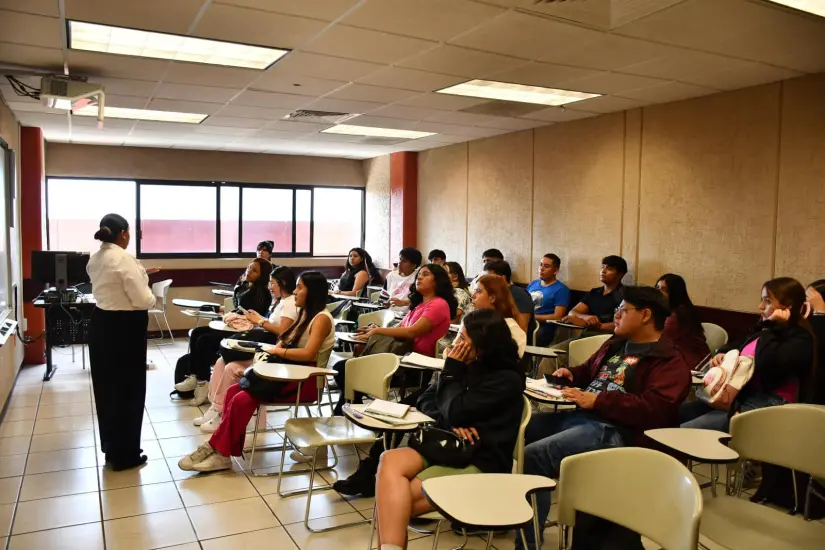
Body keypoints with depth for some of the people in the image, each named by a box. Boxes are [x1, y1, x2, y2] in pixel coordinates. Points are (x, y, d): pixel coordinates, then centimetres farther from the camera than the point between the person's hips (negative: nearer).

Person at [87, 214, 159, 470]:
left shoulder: (94, 259, 7)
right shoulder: (124, 259, -20)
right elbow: (142, 301, -22)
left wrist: (139, 274, 21)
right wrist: (152, 296, -1)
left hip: (101, 323, 9)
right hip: (124, 327, -9)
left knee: (106, 386, 17)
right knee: (127, 389, 3)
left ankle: (110, 447, 31)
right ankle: (124, 454, 14)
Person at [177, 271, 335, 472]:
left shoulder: (321, 318, -13)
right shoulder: (305, 313, 15)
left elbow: (308, 354, -25)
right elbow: (287, 344, 15)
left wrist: (276, 351, -13)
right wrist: (271, 351, -5)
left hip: (306, 381, -9)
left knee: (242, 400, -21)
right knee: (234, 391, -9)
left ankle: (217, 449, -5)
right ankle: (224, 453, -11)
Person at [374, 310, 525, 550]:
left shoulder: (507, 380, -9)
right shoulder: (470, 365, 12)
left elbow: (455, 412, -15)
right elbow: (426, 399, 13)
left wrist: (452, 370, -3)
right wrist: (450, 426, -6)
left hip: (479, 462, -6)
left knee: (395, 499, -28)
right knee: (390, 461, -28)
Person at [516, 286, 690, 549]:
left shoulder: (669, 361, -5)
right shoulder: (615, 344, 21)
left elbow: (655, 409, -20)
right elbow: (589, 371, 36)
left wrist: (598, 401, -23)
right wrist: (571, 374, 12)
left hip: (615, 431, -9)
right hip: (579, 416, 9)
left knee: (533, 456, -26)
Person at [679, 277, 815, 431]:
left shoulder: (801, 339, -7)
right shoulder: (763, 328, 19)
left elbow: (766, 365, -25)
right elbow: (738, 346, 35)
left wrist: (771, 327, -12)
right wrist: (722, 354, 10)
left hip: (764, 405, -9)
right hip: (738, 396, 9)